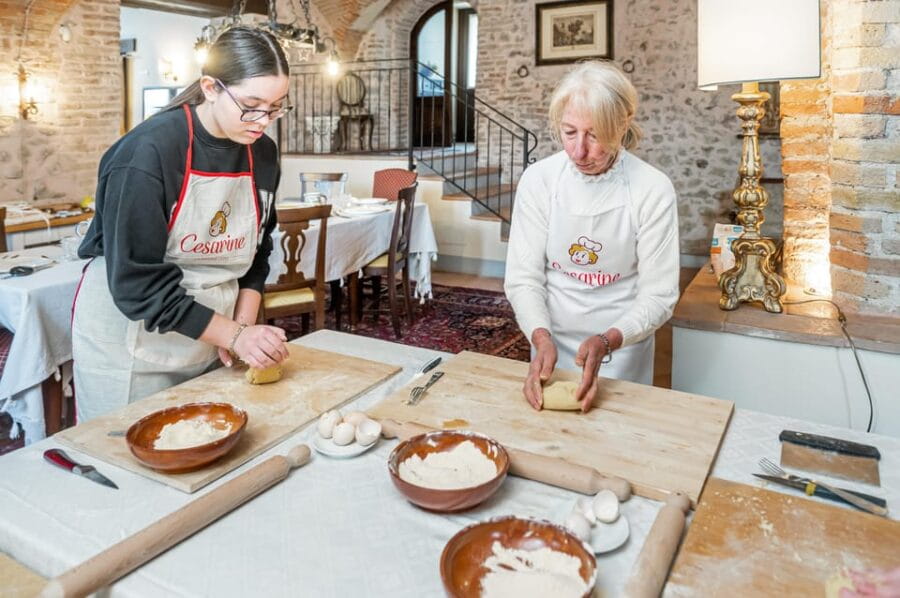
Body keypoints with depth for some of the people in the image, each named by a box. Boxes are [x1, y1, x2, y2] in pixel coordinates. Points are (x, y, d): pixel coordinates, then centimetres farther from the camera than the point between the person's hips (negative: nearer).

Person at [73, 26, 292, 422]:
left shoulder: (262, 153, -3)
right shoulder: (148, 152, -21)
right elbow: (137, 282, -22)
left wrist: (244, 326, -6)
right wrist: (234, 334, -23)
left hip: (209, 340, 5)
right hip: (132, 345, -5)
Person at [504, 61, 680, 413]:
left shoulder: (652, 190, -18)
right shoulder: (538, 179, -13)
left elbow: (658, 295, -13)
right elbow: (524, 278, -11)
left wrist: (607, 341, -30)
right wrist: (541, 337, -29)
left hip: (623, 347, -1)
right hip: (551, 345, 2)